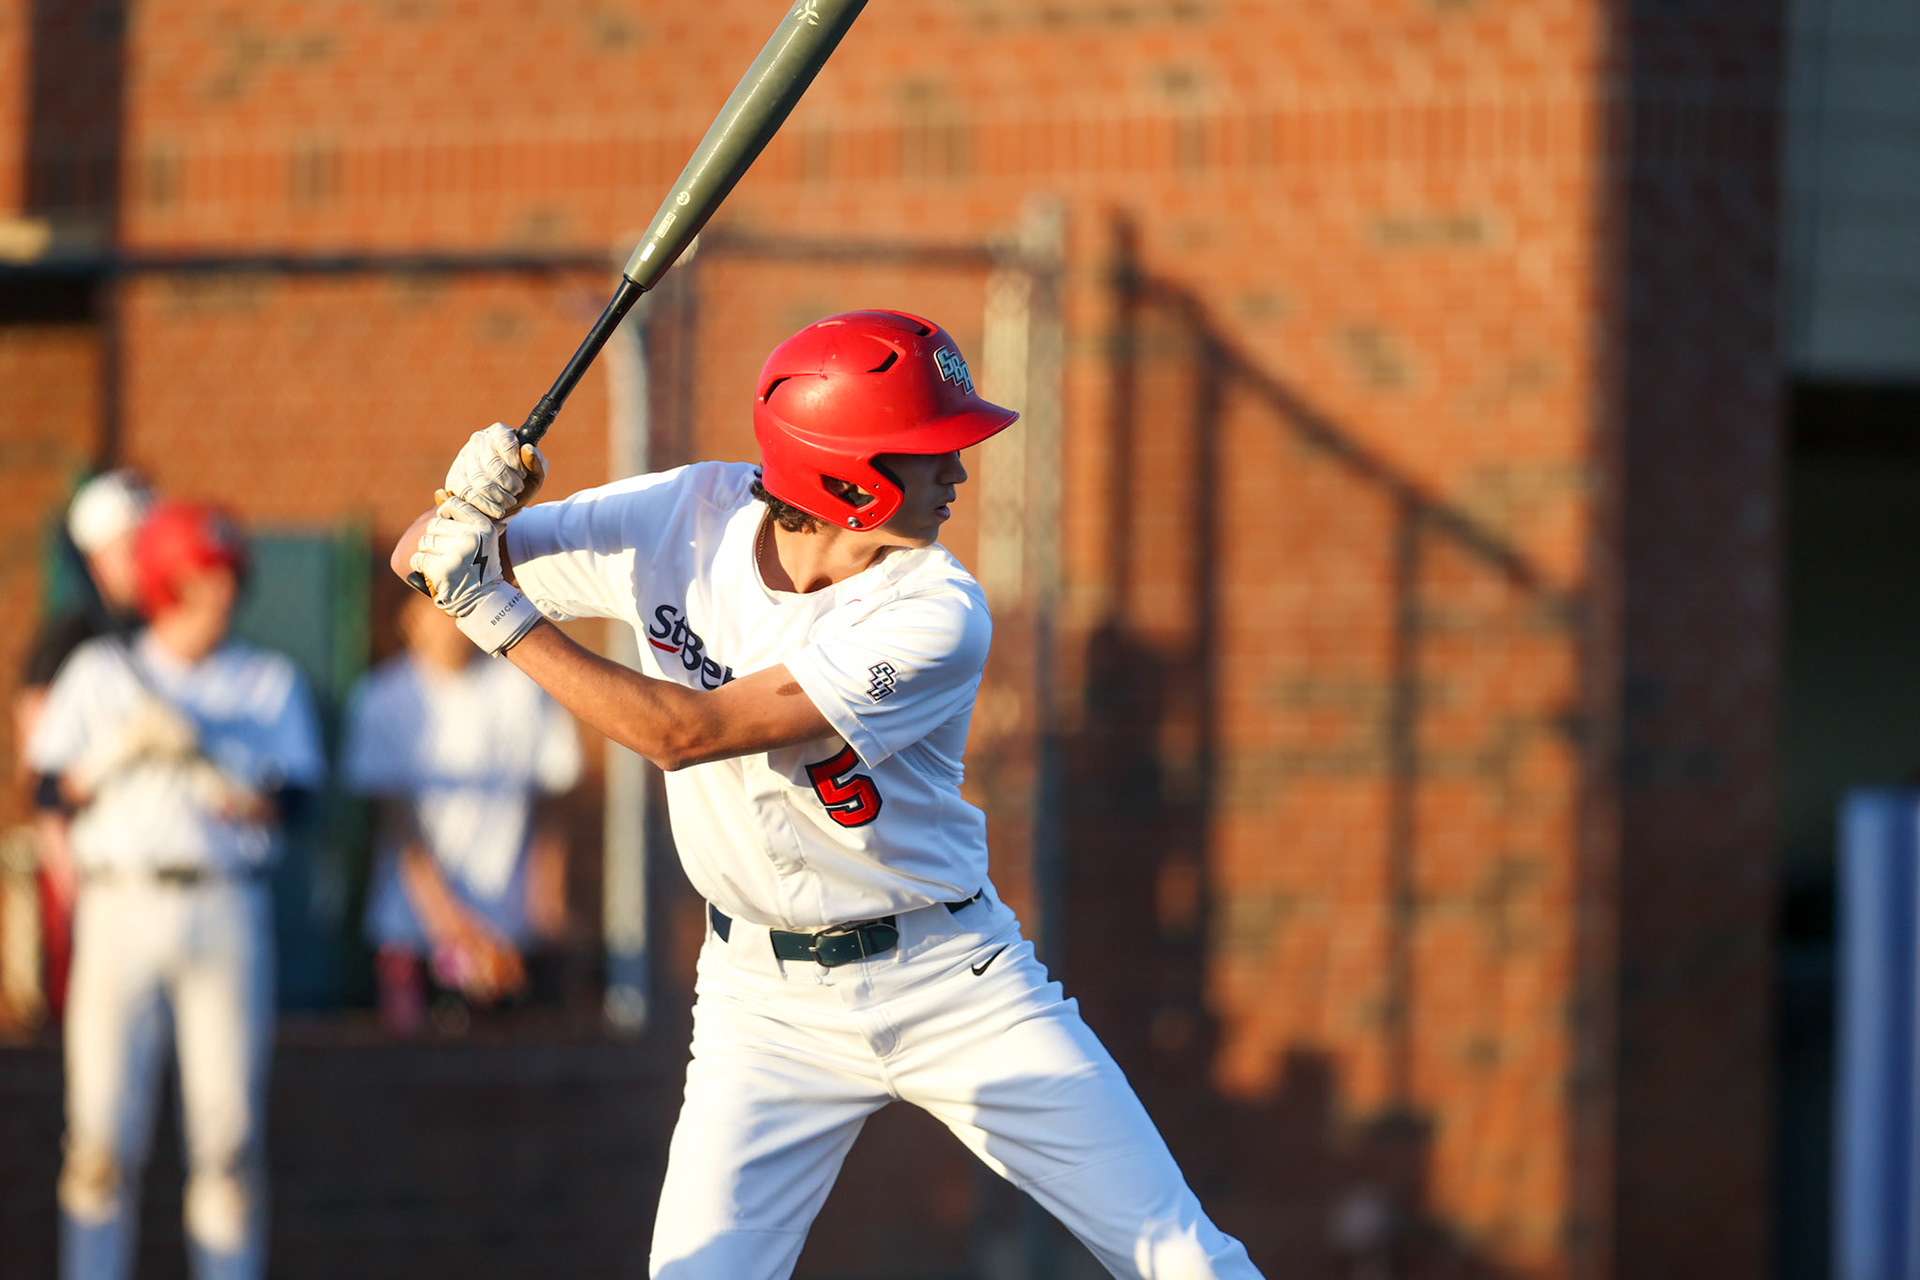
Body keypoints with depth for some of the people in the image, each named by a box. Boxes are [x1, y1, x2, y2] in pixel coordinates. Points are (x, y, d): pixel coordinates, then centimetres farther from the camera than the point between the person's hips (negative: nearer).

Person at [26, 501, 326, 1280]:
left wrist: (203, 763, -17)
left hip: (226, 909, 0)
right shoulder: (99, 673, 13)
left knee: (229, 1123, -4)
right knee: (103, 1127, -5)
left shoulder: (269, 682, 12)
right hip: (119, 903, 0)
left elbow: (288, 798, -1)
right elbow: (53, 788, 7)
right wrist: (122, 753, -10)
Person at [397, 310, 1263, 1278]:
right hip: (769, 1004, 2)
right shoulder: (682, 520, -10)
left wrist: (501, 616, -23)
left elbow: (685, 732, -25)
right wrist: (469, 502, -25)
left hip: (952, 981, -2)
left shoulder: (935, 615, -21)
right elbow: (426, 559, -2)